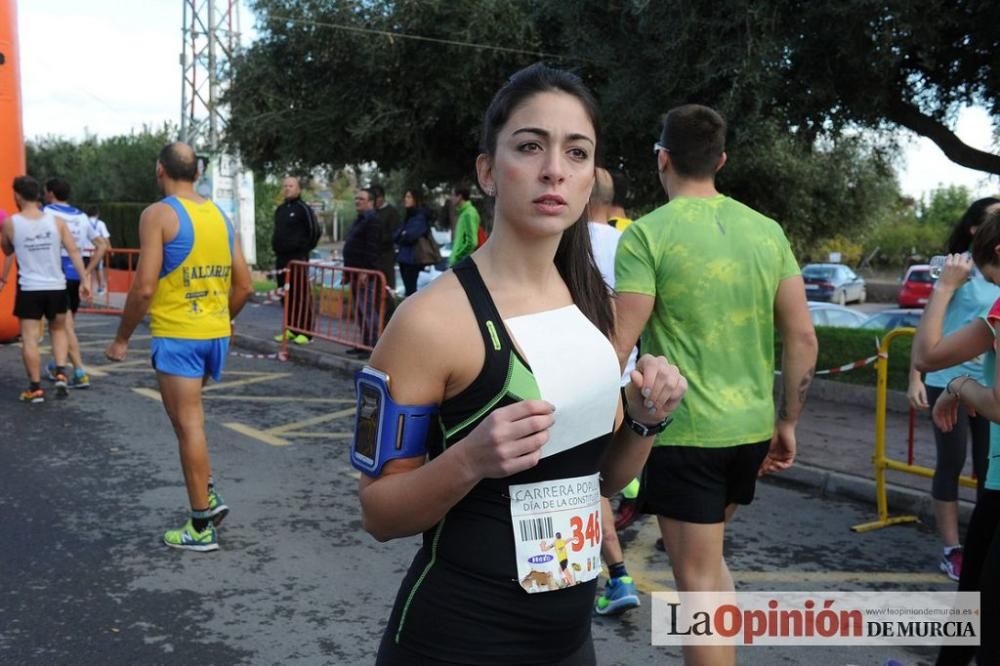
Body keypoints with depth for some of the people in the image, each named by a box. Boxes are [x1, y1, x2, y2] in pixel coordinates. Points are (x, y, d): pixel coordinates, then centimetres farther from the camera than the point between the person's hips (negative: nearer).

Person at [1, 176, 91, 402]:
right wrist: (84, 280, -5)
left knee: (29, 339, 3)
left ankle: (36, 388, 4)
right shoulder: (56, 221, 0)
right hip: (56, 287, 2)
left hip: (29, 289, -2)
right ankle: (60, 374, 5)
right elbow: (74, 251, -5)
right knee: (59, 330, 21)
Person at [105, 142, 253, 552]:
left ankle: (202, 528, 9)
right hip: (217, 334, 6)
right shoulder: (220, 215, 9)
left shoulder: (158, 214, -9)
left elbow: (144, 288, -14)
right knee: (187, 417, 25)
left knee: (189, 425, 1)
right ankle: (208, 496, 20)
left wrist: (122, 339, -3)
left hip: (177, 336, -6)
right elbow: (244, 286, 9)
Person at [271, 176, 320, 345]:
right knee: (285, 296, 10)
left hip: (298, 259, -8)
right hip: (281, 258, 8)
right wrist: (277, 247, 16)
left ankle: (305, 332, -3)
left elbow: (316, 231, -10)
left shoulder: (303, 209, -7)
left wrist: (305, 248, -5)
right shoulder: (280, 210, 15)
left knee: (301, 296, -6)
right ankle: (290, 329, 19)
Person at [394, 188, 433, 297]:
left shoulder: (421, 216, -10)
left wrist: (402, 235, -2)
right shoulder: (409, 215, 17)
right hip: (404, 256, 9)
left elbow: (413, 234, -22)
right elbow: (398, 234, 16)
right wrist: (401, 234, -5)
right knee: (408, 287, 12)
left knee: (410, 288, -7)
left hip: (412, 258, -9)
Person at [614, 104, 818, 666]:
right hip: (750, 428, 6)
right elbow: (803, 337, 3)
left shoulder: (649, 234, -11)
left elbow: (618, 346, -16)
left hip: (682, 431, -6)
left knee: (699, 581, 4)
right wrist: (787, 421, 13)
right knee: (708, 556, 27)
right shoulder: (767, 231, 4)